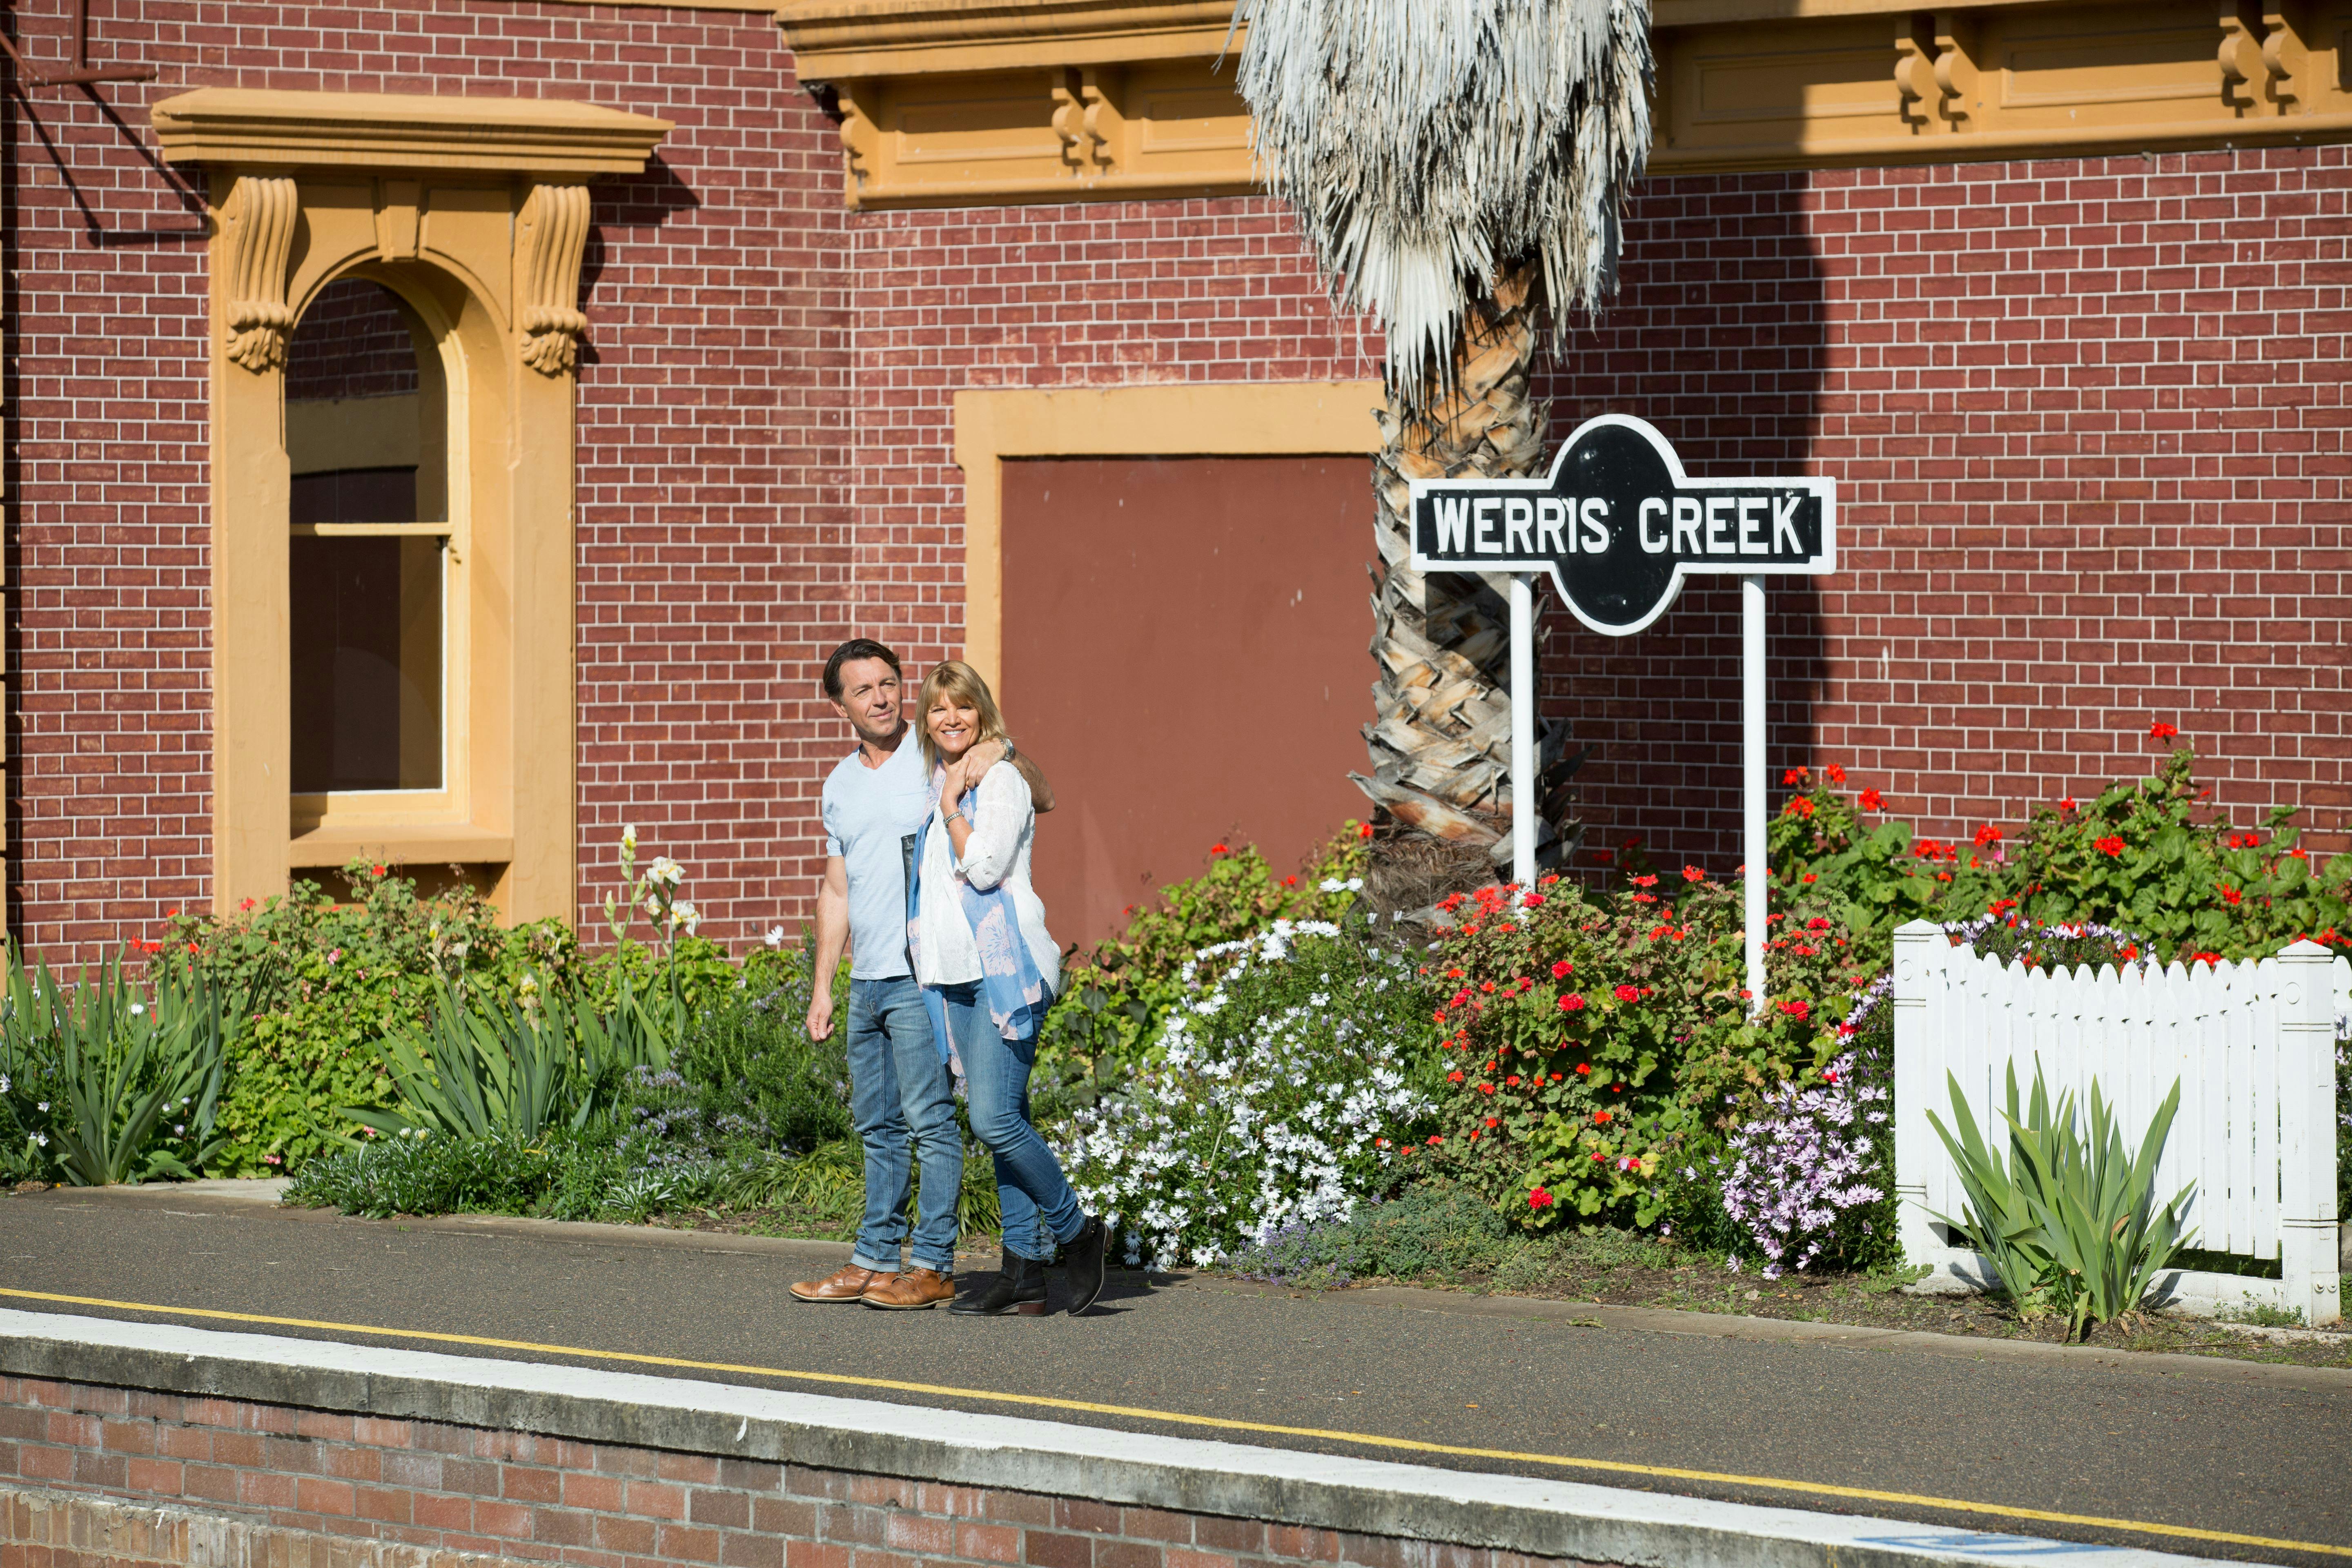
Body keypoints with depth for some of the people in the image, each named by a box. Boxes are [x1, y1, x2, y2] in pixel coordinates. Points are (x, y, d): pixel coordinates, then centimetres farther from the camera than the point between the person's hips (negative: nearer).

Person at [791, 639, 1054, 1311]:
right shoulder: (841, 784, 15)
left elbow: (1042, 800, -5)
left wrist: (1008, 756, -26)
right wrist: (823, 986, 17)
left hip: (922, 975, -7)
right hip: (867, 979, 7)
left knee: (929, 1118, -7)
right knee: (877, 1124, 11)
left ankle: (934, 1264, -5)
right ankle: (875, 1260, 17)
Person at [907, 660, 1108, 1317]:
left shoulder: (1000, 780, -6)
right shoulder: (940, 786, 19)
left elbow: (984, 867, -17)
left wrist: (953, 809, -10)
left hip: (1005, 969, -9)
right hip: (958, 974, 9)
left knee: (995, 1119, -16)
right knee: (1000, 1122, 7)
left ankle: (1076, 1230, 0)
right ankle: (1025, 1272, 7)